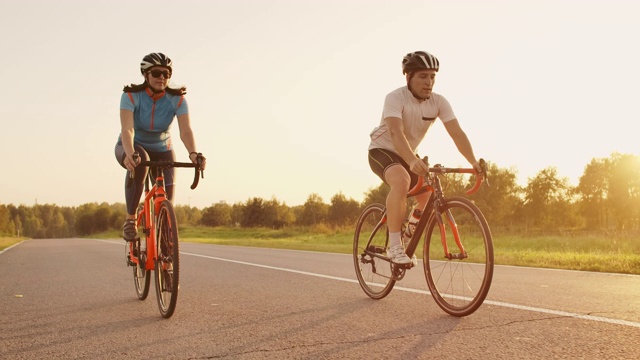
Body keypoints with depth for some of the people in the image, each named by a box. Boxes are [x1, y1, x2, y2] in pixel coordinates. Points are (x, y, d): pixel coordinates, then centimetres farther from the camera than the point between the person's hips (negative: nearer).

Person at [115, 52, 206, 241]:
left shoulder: (177, 99, -19)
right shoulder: (131, 96, -24)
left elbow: (185, 131, -32)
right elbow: (127, 130, -37)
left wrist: (193, 153, -52)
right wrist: (130, 154, -57)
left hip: (162, 150, 2)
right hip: (131, 148, -2)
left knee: (166, 196, -13)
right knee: (139, 162, -38)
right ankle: (130, 219, -26)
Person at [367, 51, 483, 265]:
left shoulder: (439, 102, -11)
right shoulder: (395, 98, -26)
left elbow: (457, 133, -19)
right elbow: (396, 133, -41)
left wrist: (473, 162, -35)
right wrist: (413, 161, -57)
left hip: (408, 154, 6)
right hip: (382, 150, -6)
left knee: (430, 196, -5)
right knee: (402, 181, -36)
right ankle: (395, 247, -31)